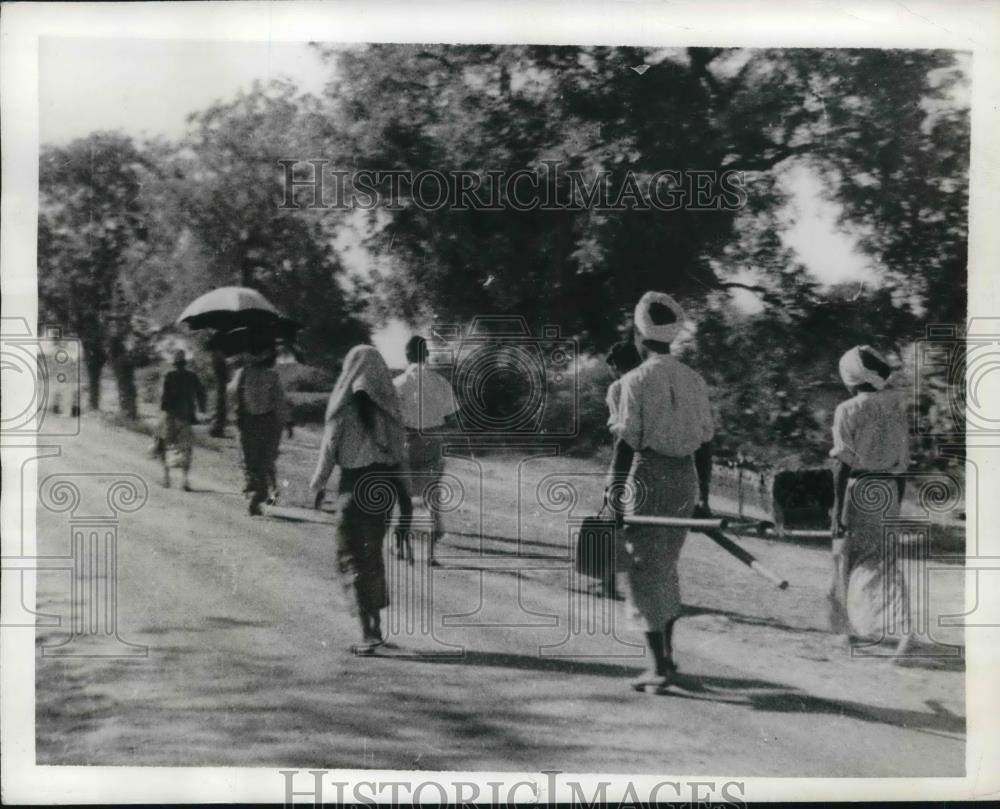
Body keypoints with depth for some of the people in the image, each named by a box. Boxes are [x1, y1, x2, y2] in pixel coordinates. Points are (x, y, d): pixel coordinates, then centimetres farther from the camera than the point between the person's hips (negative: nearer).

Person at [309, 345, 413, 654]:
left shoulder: (344, 403, -9)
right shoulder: (388, 403, 2)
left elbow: (330, 446, -6)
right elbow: (399, 450, 3)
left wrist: (319, 484, 6)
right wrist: (404, 492, 9)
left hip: (355, 483, -4)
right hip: (386, 483, 4)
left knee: (351, 556, 4)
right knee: (373, 552, 19)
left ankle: (368, 629, -8)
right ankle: (376, 624, 23)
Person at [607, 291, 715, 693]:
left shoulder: (636, 380, -10)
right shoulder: (694, 380, 7)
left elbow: (626, 443, -13)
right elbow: (705, 443, 10)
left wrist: (614, 496, -9)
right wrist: (703, 497, 17)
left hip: (649, 478, -6)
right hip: (685, 478, 6)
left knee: (644, 572, 2)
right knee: (666, 566, 21)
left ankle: (659, 667, 1)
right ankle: (666, 654, 31)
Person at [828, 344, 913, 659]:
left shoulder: (849, 411, -12)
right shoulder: (897, 408, 5)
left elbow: (842, 463, -15)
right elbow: (902, 460, 10)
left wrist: (837, 509, -13)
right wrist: (897, 503, 19)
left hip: (857, 489, -5)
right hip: (888, 491, 5)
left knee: (849, 558, 13)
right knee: (884, 562, 10)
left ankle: (853, 625, 23)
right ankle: (901, 625, -6)